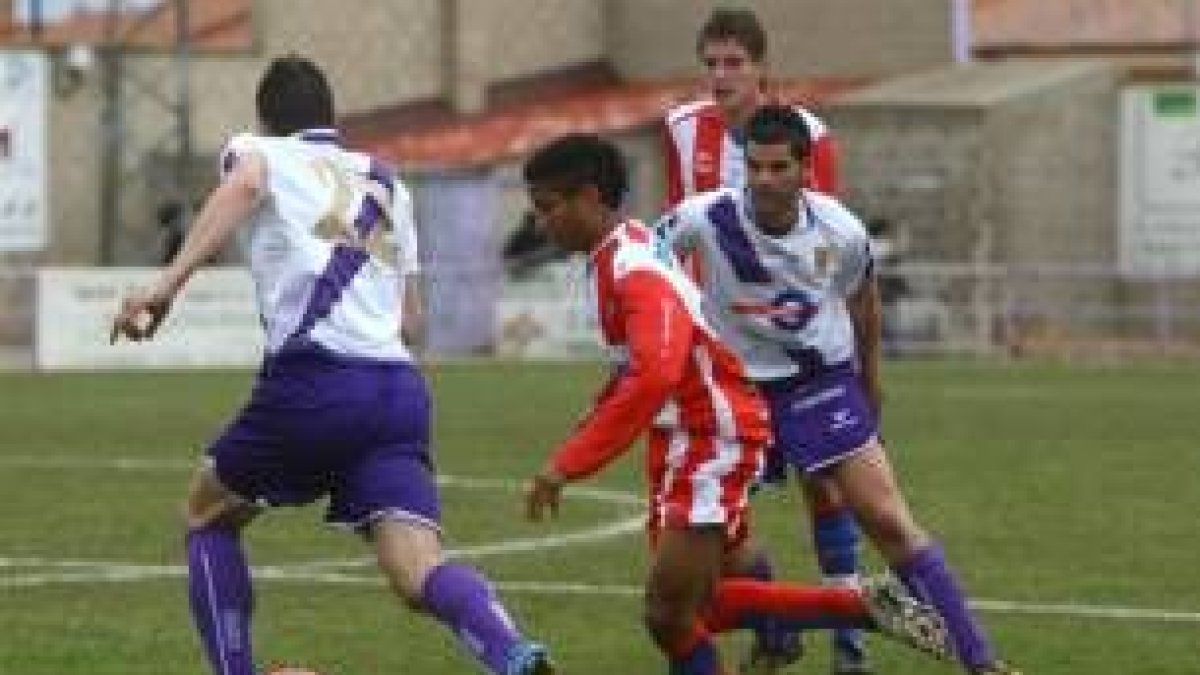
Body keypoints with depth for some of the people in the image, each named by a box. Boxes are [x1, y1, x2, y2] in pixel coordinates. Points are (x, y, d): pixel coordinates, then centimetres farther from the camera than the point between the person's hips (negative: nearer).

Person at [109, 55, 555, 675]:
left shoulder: (260, 152, 14)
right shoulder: (387, 182, 29)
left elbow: (244, 184, -12)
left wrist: (166, 286, -21)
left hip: (311, 379, -4)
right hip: (401, 385, 4)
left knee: (207, 514, 23)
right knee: (418, 573, -10)